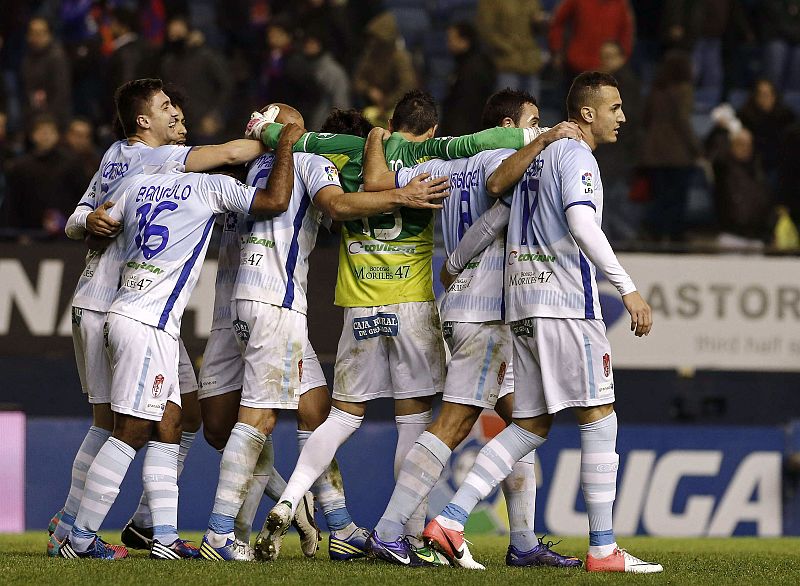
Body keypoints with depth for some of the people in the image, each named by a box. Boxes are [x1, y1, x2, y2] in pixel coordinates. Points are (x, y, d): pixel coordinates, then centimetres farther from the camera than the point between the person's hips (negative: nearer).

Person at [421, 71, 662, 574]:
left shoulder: (535, 156, 20)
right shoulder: (576, 156, -8)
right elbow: (581, 223, -23)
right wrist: (628, 289, -26)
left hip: (523, 305, 9)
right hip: (566, 304, -9)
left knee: (531, 426, 11)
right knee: (600, 419, -4)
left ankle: (450, 519, 2)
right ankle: (603, 549, -6)